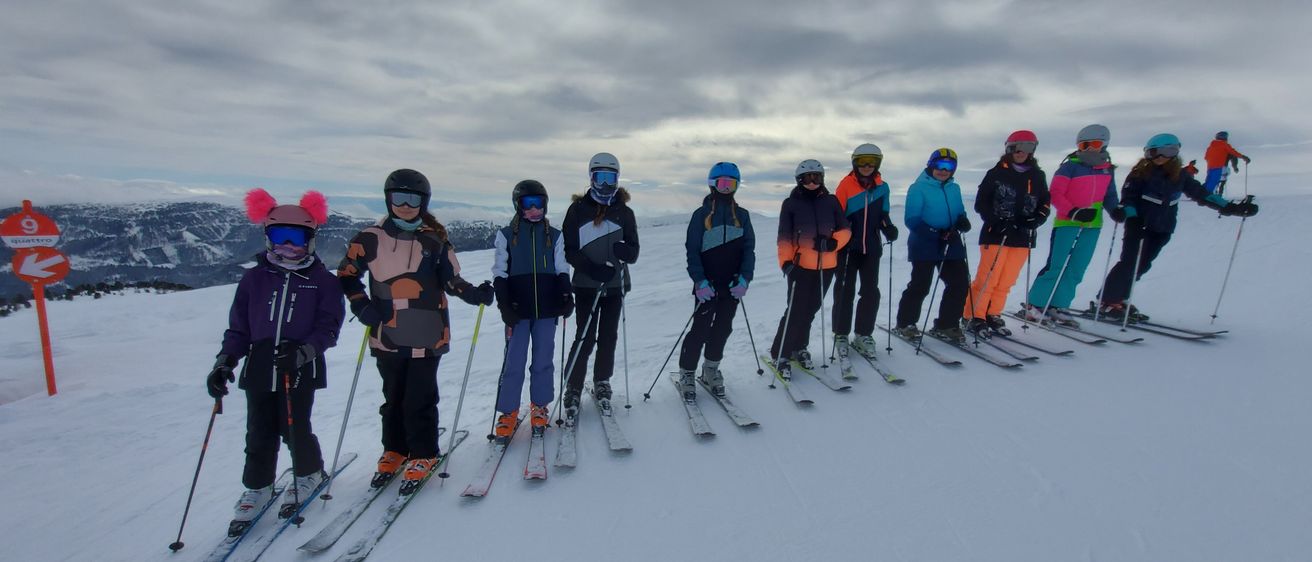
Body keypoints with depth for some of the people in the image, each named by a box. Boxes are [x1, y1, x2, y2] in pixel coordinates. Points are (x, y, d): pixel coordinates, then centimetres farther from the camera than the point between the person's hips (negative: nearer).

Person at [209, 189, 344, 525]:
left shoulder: (322, 280, -2)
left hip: (301, 370, -3)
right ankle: (257, 488, 31)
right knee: (260, 433, 11)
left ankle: (310, 474, 28)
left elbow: (329, 326, -7)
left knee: (295, 429, 2)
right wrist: (225, 359, 0)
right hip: (259, 367, 3)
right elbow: (238, 325, 10)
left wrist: (304, 350, -21)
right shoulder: (254, 278, 7)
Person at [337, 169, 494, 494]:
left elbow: (451, 280, 4)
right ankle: (395, 451, 36)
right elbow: (347, 275, 11)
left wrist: (474, 293, -13)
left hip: (426, 336, -2)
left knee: (420, 400, 3)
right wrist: (362, 306, -1)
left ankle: (424, 455, 21)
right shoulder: (371, 239, 0)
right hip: (387, 337, 2)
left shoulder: (435, 241, -2)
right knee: (393, 397, 17)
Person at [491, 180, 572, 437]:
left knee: (543, 361, 8)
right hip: (518, 309, -1)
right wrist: (504, 304, -7)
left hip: (547, 309, 1)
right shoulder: (506, 235, 4)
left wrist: (566, 295, -5)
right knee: (514, 362, 0)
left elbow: (562, 270, 10)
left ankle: (539, 408, 24)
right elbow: (500, 273, 3)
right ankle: (508, 413, 13)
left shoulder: (554, 235, 8)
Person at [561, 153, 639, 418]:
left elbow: (634, 252, 4)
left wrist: (625, 250, -20)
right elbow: (568, 249, -4)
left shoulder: (624, 212, 7)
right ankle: (573, 389, 8)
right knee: (585, 338, -5)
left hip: (616, 285, 3)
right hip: (586, 284, -2)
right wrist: (591, 268, -20)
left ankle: (602, 382, 27)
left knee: (608, 337, 9)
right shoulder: (578, 209, 0)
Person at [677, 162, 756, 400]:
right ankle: (686, 373, 12)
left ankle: (711, 369, 29)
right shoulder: (701, 214, -2)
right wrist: (700, 281, -17)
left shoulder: (742, 215, 8)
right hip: (707, 284, -4)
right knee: (701, 329, -4)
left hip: (733, 284, 4)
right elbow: (692, 251, -6)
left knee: (723, 329, 11)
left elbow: (748, 249, 5)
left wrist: (744, 279, -9)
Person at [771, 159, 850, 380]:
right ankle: (780, 354, 6)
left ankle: (798, 348, 30)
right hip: (800, 266, -3)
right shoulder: (791, 203, 0)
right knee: (796, 311, -7)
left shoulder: (831, 201, 8)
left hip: (827, 266, 4)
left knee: (811, 310, 12)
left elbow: (845, 230, 7)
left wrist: (833, 242, -12)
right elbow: (784, 238, -3)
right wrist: (786, 262, -15)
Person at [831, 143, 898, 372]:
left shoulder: (882, 187, 6)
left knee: (871, 292, 7)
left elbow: (882, 215, 13)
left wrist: (889, 227, -5)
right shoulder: (846, 185, -6)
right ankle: (841, 337, 10)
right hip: (848, 248, -4)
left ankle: (863, 335, 20)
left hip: (871, 248, 4)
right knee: (845, 292, 0)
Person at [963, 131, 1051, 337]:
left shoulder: (1037, 176, 12)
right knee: (987, 279, -6)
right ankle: (974, 317, 4)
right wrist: (996, 221, -15)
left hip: (1022, 237, 4)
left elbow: (1045, 202, 15)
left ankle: (993, 316, 19)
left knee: (1006, 281, 7)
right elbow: (981, 203, -3)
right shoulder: (996, 173, -1)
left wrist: (1036, 219, -5)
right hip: (996, 235, -4)